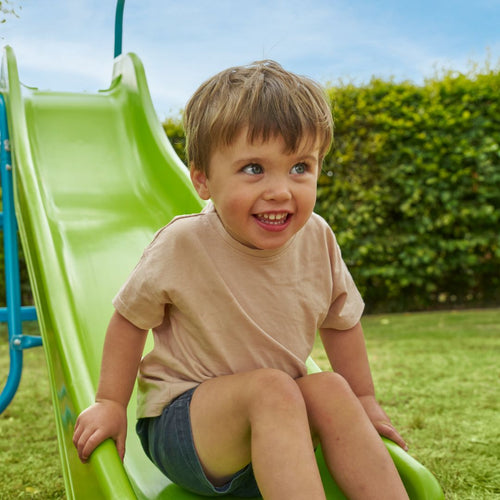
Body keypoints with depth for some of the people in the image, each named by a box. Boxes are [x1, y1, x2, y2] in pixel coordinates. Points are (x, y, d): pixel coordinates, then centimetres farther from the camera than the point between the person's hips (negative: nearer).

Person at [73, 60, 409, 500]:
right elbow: (130, 318, -5)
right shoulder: (181, 246, -21)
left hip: (275, 419, 5)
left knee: (330, 389, -24)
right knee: (271, 387, -31)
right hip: (178, 423, -4)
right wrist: (111, 403, -2)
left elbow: (340, 322, 8)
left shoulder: (318, 240, -8)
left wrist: (364, 400, 15)